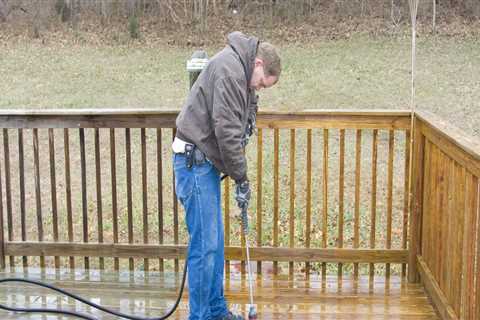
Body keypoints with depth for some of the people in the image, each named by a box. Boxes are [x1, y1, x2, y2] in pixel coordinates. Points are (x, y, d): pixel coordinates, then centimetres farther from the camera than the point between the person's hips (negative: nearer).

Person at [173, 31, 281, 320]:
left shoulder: (240, 71, 16)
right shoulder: (229, 68, -17)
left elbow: (238, 128, 15)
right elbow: (227, 131, -21)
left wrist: (238, 174, 3)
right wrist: (242, 178, -12)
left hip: (206, 161, 10)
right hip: (194, 161, -10)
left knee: (215, 242, 16)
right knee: (205, 245, -6)